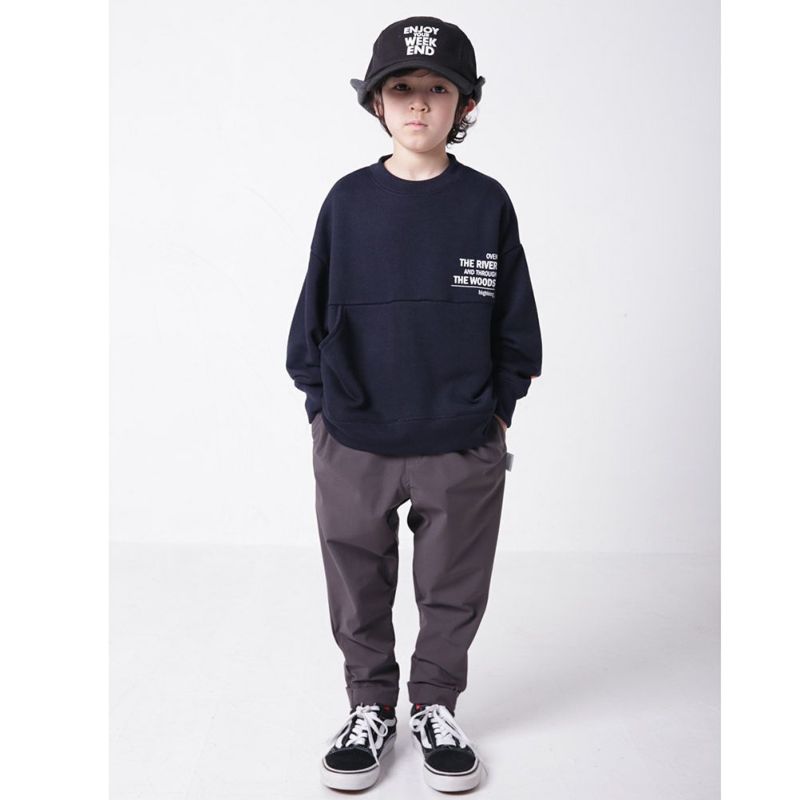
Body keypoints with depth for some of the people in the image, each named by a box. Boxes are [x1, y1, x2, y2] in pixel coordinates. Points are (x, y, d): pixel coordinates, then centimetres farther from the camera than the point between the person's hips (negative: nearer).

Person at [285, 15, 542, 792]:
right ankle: (371, 706, 35)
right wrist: (320, 403, 2)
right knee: (359, 590, 15)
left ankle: (436, 706, 36)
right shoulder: (349, 200, -2)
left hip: (462, 448, 0)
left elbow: (514, 320, 4)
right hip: (353, 446, 1)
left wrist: (499, 407, 3)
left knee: (453, 591, 15)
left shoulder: (486, 202, -2)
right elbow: (315, 311, 4)